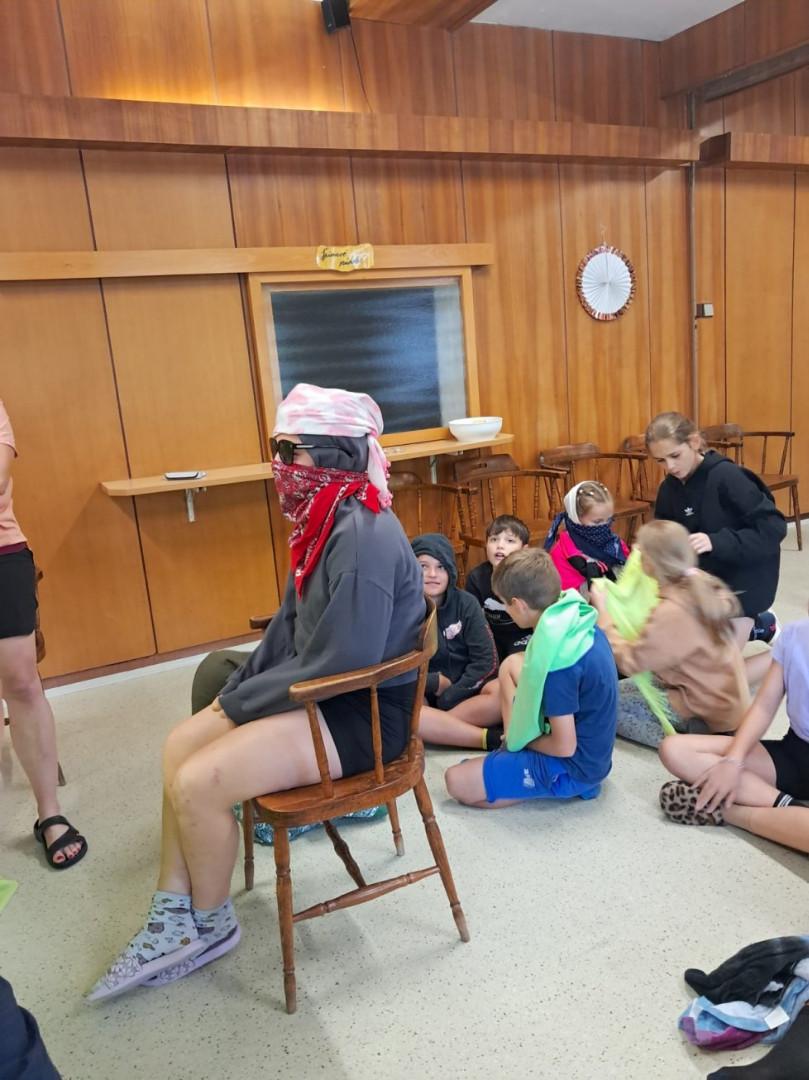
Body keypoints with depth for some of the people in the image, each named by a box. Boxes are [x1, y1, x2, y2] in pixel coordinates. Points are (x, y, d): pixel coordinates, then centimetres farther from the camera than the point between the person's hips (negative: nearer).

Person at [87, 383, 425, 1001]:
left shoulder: (363, 538, -26)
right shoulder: (326, 523, 5)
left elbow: (340, 664, -28)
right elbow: (292, 625, 14)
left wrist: (241, 703, -16)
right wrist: (240, 688, 3)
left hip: (364, 711, -10)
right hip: (322, 688, 10)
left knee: (199, 782, -15)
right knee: (181, 746, 7)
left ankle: (211, 925, 13)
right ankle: (174, 918, 16)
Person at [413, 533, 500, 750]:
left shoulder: (466, 603, -1)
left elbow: (486, 661, -7)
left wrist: (452, 694, -15)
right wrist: (435, 683, -13)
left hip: (466, 688, 1)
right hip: (422, 694, -1)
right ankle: (491, 738, -32)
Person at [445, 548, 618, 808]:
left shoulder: (555, 656, -31)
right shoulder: (577, 619, -4)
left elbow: (564, 746, -25)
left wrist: (521, 740, -5)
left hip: (574, 765, -9)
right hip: (590, 750, 9)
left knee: (455, 781, -8)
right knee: (512, 665, 17)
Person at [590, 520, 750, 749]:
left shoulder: (671, 612, -30)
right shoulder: (700, 584, -5)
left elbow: (628, 661, -23)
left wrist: (602, 612, -13)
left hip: (711, 714, -9)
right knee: (627, 686, 19)